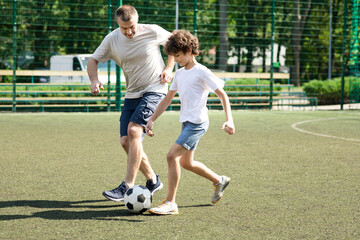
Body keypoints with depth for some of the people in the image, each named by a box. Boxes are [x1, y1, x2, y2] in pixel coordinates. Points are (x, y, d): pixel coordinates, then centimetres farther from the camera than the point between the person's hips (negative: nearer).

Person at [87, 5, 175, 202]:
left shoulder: (153, 32, -10)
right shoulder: (111, 40, -4)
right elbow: (93, 61, 5)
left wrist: (169, 68, -3)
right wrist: (94, 80, -16)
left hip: (154, 91, -5)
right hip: (132, 95, 5)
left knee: (133, 131, -23)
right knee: (126, 141, -1)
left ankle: (127, 187, -22)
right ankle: (152, 181, 18)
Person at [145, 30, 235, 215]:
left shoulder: (201, 72, -10)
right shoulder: (179, 74, 13)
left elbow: (222, 95, -10)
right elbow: (167, 99, 20)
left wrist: (229, 120, -21)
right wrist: (151, 120, 14)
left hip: (197, 122, -9)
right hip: (186, 122, 9)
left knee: (172, 156, -18)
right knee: (186, 162, 17)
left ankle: (170, 203, -15)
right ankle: (219, 181, 37)